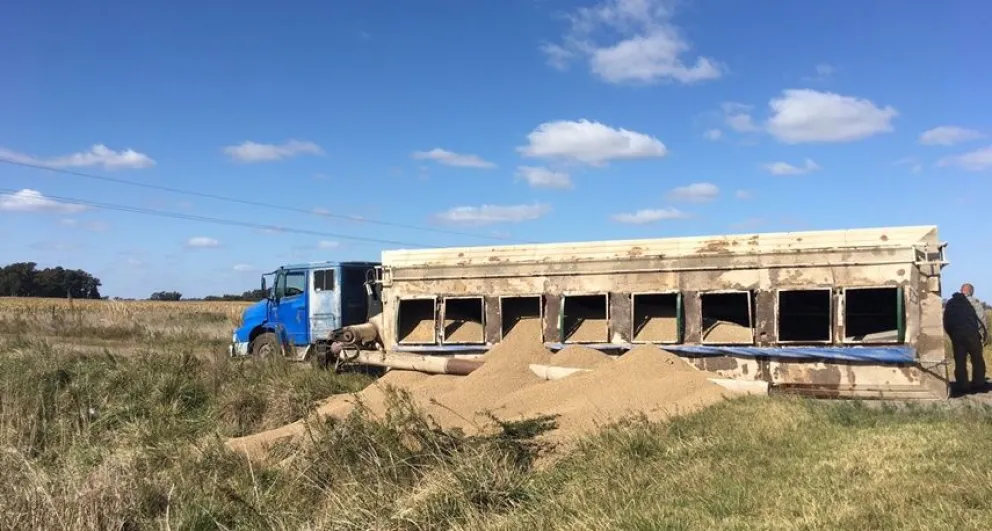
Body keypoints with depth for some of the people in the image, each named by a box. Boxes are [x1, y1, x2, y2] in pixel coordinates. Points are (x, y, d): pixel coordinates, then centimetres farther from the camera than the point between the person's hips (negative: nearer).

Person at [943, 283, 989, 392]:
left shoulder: (950, 303, 13)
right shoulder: (973, 302, -1)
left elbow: (946, 322, 12)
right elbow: (983, 319, -6)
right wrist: (985, 336, 1)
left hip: (956, 335, 3)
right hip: (971, 334, -3)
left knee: (960, 361, 4)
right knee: (977, 360, 7)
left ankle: (962, 386, 2)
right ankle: (978, 384, 7)